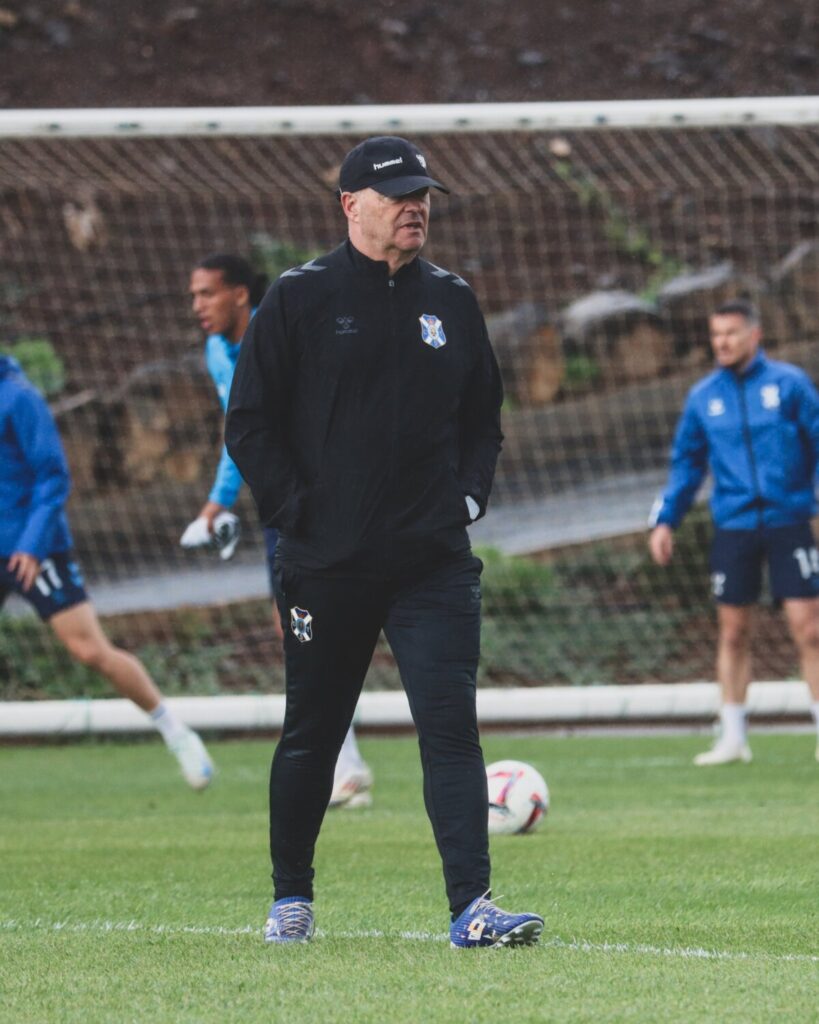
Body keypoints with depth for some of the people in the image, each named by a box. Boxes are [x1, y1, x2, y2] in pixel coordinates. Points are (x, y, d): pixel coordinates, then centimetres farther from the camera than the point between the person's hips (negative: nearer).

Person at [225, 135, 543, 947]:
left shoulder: (451, 302, 11)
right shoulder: (299, 299, 0)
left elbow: (484, 416, 21)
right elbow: (250, 420, 0)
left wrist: (469, 497, 7)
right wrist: (293, 510, -6)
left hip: (435, 561, 2)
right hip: (327, 565, -2)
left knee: (451, 726, -10)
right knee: (311, 734, 9)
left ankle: (471, 907, -14)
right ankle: (291, 898, 25)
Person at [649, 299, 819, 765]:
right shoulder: (703, 397, 8)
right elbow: (687, 463, 14)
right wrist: (666, 520, 7)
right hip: (733, 529, 3)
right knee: (733, 633, 5)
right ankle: (733, 737, 14)